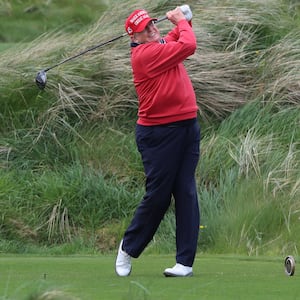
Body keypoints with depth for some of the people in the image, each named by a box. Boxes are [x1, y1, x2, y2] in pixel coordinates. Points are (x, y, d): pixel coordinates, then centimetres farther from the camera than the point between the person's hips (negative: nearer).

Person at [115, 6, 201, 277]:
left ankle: (185, 262, -1)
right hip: (159, 132, -7)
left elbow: (180, 37, 35)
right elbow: (188, 46, -17)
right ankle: (128, 248, 21)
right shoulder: (145, 53, -14)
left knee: (186, 193, 0)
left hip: (187, 127, 7)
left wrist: (183, 22, 13)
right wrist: (181, 21, 1)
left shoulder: (163, 45, 12)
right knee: (158, 196, -2)